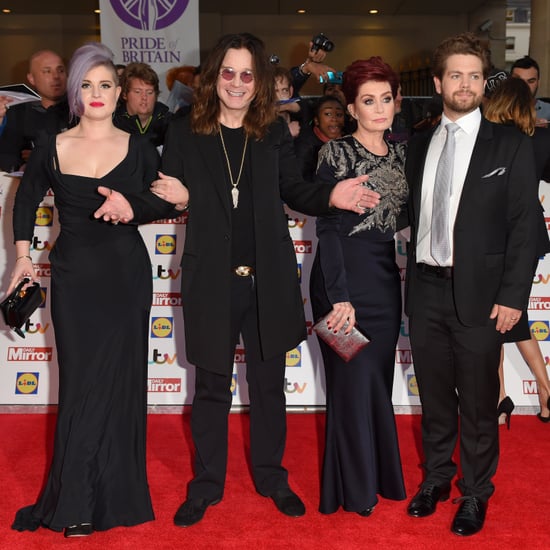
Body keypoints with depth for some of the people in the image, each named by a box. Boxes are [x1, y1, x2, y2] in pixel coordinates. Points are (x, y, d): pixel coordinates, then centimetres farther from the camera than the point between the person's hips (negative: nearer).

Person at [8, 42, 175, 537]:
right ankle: (77, 502, 15)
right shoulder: (51, 149, 1)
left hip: (127, 276, 0)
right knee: (80, 382, 2)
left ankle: (116, 494, 21)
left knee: (120, 381, 5)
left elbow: (164, 200, 9)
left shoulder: (139, 148, 0)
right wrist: (23, 256, 9)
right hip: (74, 277, 0)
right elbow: (25, 201, 15)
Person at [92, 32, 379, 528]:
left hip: (269, 278, 1)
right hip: (211, 280, -1)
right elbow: (166, 198, -2)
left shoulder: (275, 132, 2)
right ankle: (206, 486, 29)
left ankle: (271, 477, 33)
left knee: (269, 382, 14)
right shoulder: (184, 133, -1)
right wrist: (131, 207, -21)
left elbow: (295, 192, 6)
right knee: (212, 387, 12)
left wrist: (332, 197, -13)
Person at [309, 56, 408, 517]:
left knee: (378, 378, 13)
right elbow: (327, 227, -13)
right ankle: (355, 486, 19)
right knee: (353, 379, 2)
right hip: (343, 276, -5)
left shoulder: (400, 153, 9)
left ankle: (380, 474, 30)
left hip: (386, 277, 6)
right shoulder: (337, 152, -8)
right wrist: (339, 297, -16)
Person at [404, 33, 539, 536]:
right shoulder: (420, 145, 10)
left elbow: (525, 225, -6)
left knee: (478, 402, 6)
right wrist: (412, 280, 1)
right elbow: (415, 215, 11)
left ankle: (475, 494, 23)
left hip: (478, 293, -3)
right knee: (434, 396, 15)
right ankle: (435, 478, 33)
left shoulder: (510, 145, -3)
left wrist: (513, 296, -11)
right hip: (425, 288, 4)